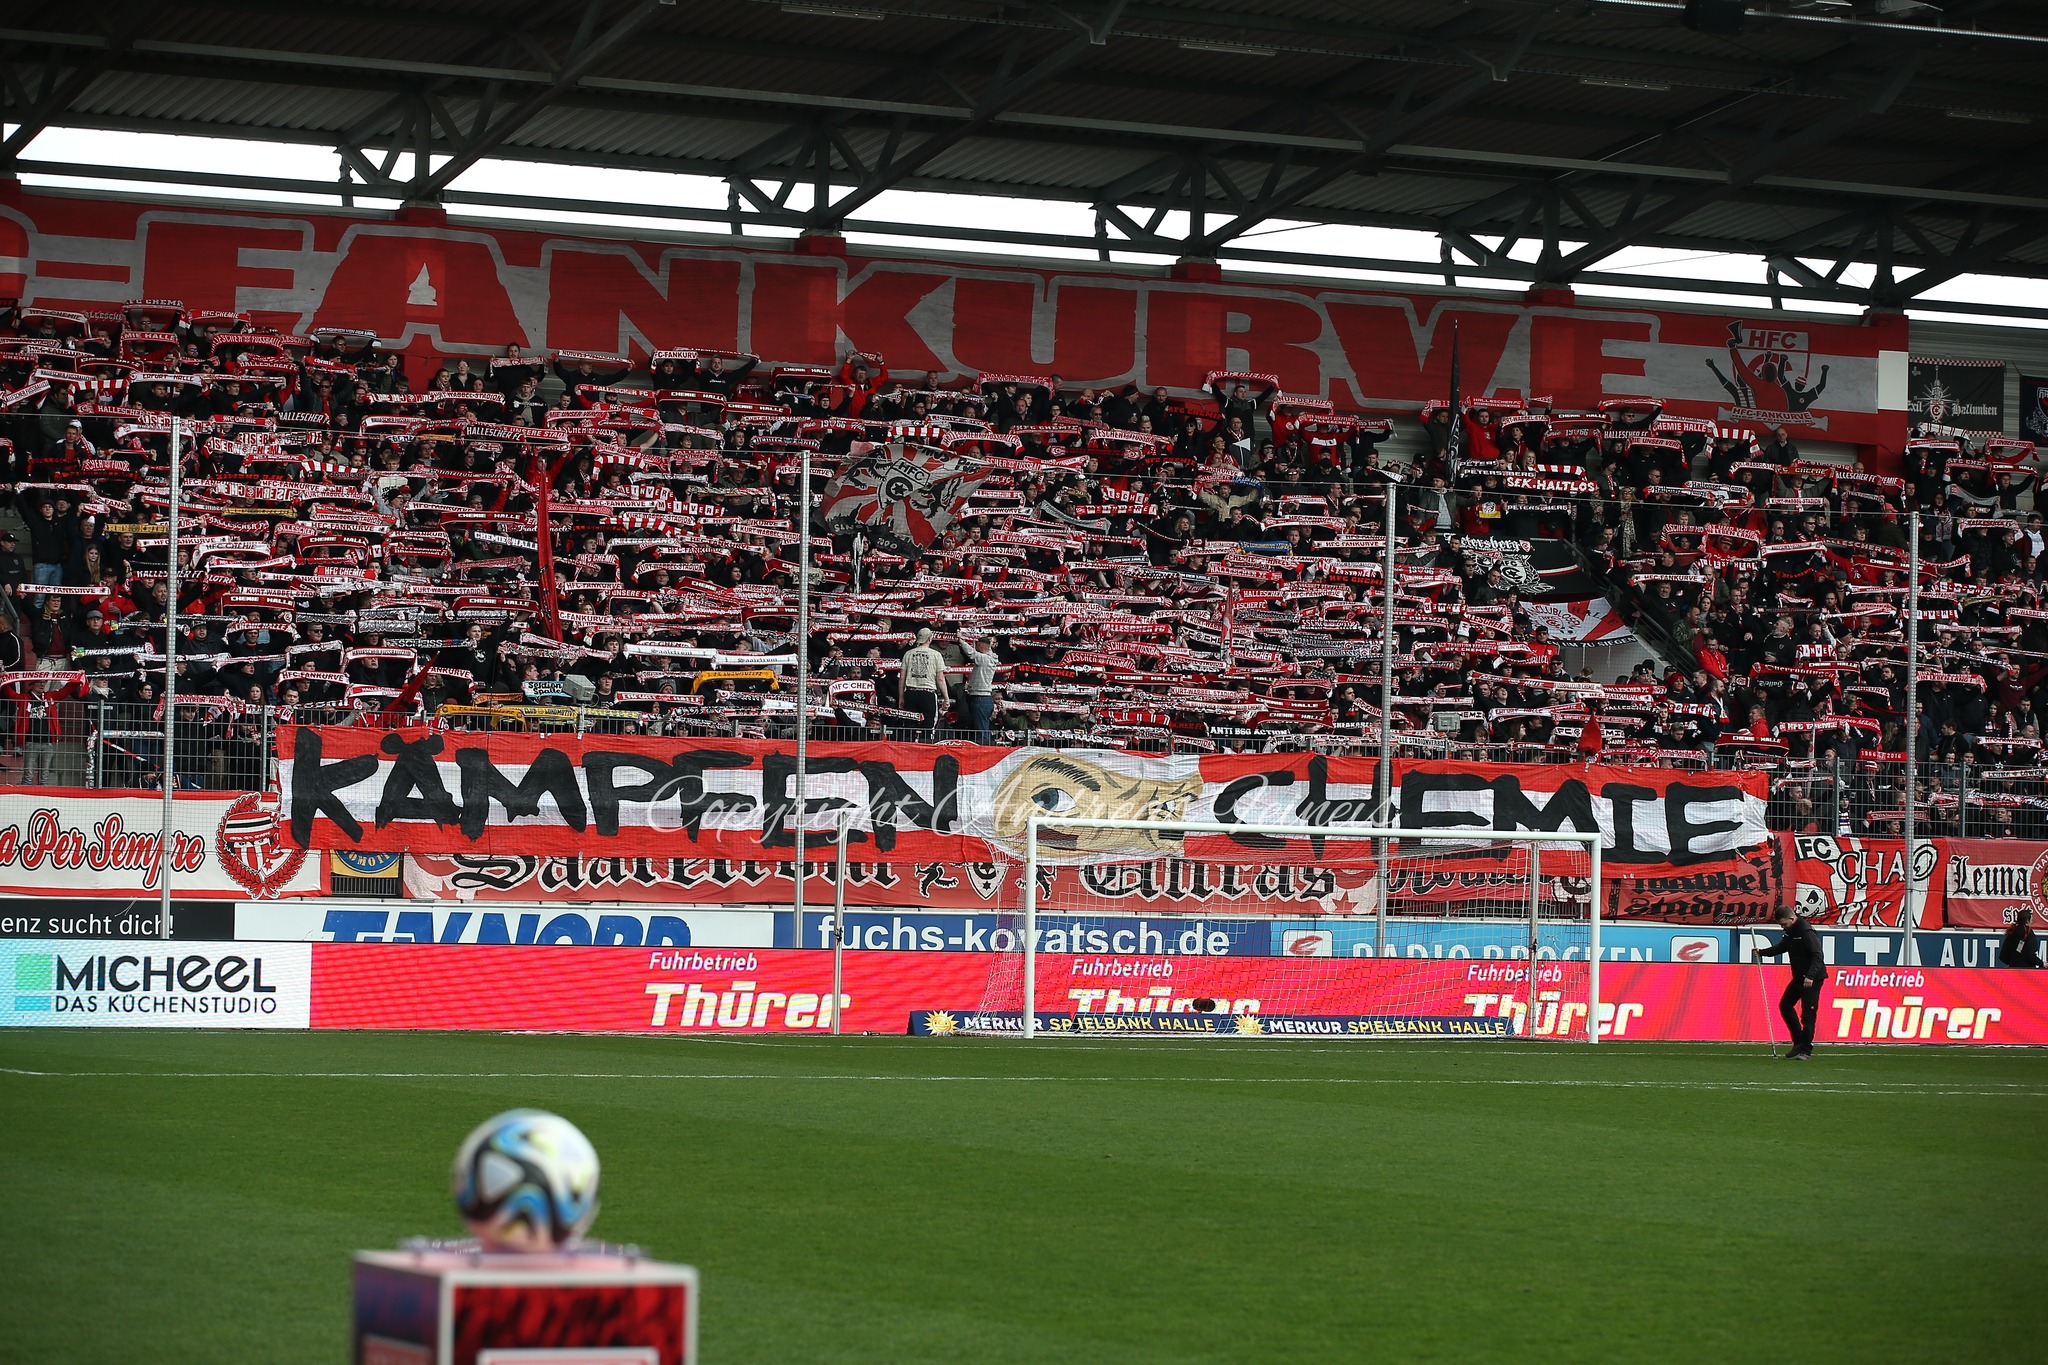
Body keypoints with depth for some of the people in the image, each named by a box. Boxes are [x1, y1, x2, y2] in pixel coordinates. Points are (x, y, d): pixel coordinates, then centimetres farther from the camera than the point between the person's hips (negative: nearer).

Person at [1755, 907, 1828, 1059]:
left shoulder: (1806, 932, -21)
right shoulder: (1791, 932, 8)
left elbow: (1818, 955, -27)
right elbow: (1781, 948, 22)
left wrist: (1810, 976, -36)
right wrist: (1762, 952, 9)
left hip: (1812, 979, -10)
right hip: (1799, 977, 10)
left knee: (1808, 1013, -7)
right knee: (1785, 1005, 14)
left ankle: (1806, 1051, -4)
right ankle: (1799, 1042, 22)